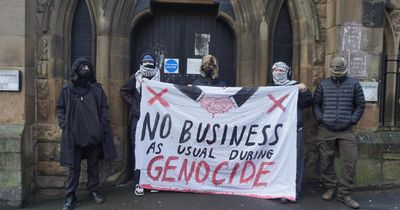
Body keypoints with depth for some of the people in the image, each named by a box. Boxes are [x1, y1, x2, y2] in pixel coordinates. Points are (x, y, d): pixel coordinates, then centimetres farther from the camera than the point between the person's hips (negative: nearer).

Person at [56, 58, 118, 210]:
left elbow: (104, 107, 6)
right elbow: (60, 108, 7)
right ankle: (70, 196, 16)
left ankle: (93, 190, 29)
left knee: (93, 165, 14)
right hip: (74, 135, -1)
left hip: (94, 134, 1)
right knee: (73, 167, 6)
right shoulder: (67, 90, 2)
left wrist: (103, 125, -2)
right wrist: (64, 125, -4)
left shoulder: (97, 89, 3)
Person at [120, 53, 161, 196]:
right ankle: (139, 182, 8)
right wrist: (133, 104, 0)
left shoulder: (158, 78, 6)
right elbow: (124, 91, 11)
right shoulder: (135, 78, 4)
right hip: (138, 117, -1)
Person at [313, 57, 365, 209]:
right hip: (325, 130, 1)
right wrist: (320, 118, -2)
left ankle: (344, 193, 8)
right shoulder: (323, 84, 9)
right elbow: (315, 104, 10)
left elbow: (360, 105, 9)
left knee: (349, 161, -4)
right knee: (326, 161, 5)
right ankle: (330, 188, 21)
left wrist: (352, 120, -1)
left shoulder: (354, 84, 7)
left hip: (346, 131, 0)